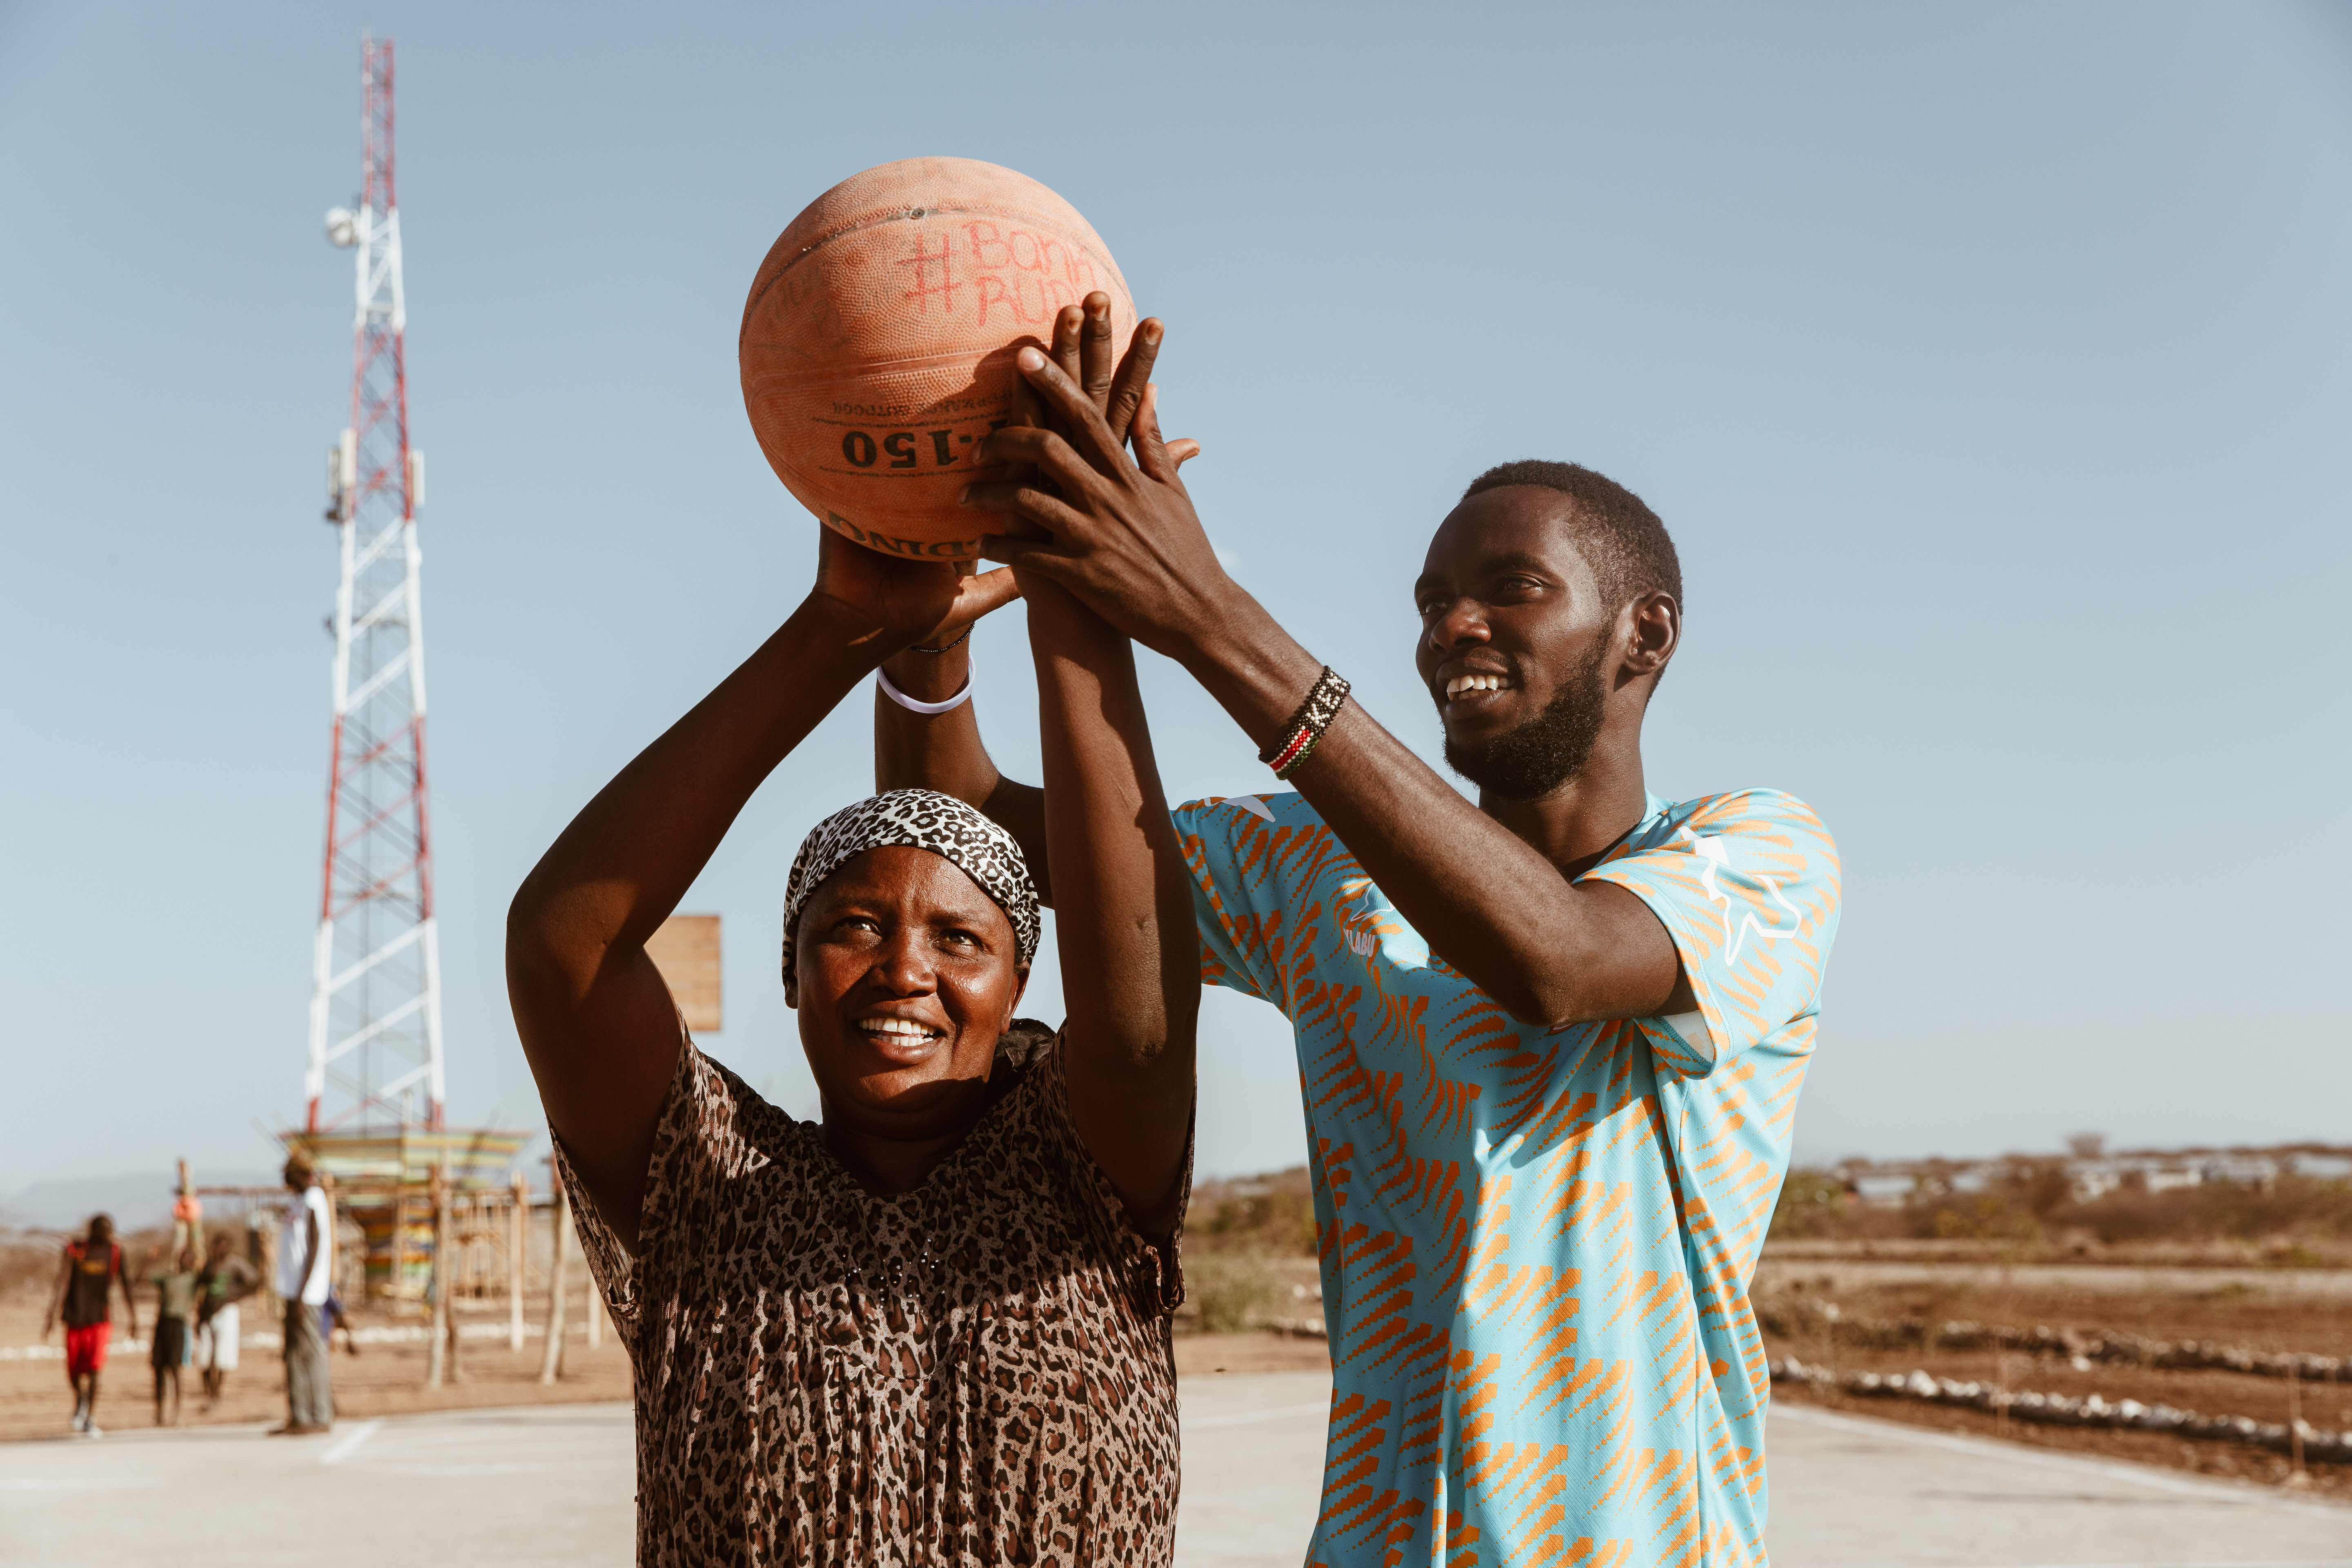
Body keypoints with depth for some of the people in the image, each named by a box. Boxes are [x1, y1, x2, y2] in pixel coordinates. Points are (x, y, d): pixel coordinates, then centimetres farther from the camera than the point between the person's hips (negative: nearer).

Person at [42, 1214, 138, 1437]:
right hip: (74, 1317, 1)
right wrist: (52, 1317, -16)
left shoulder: (115, 1252, 0)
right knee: (74, 1371, 6)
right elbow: (62, 1284, -9)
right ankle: (80, 1400, 38)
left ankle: (91, 1420, -9)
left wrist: (134, 1319, -2)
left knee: (94, 1369, -14)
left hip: (101, 1319, 0)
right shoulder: (74, 1251, -4)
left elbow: (125, 1285, 1)